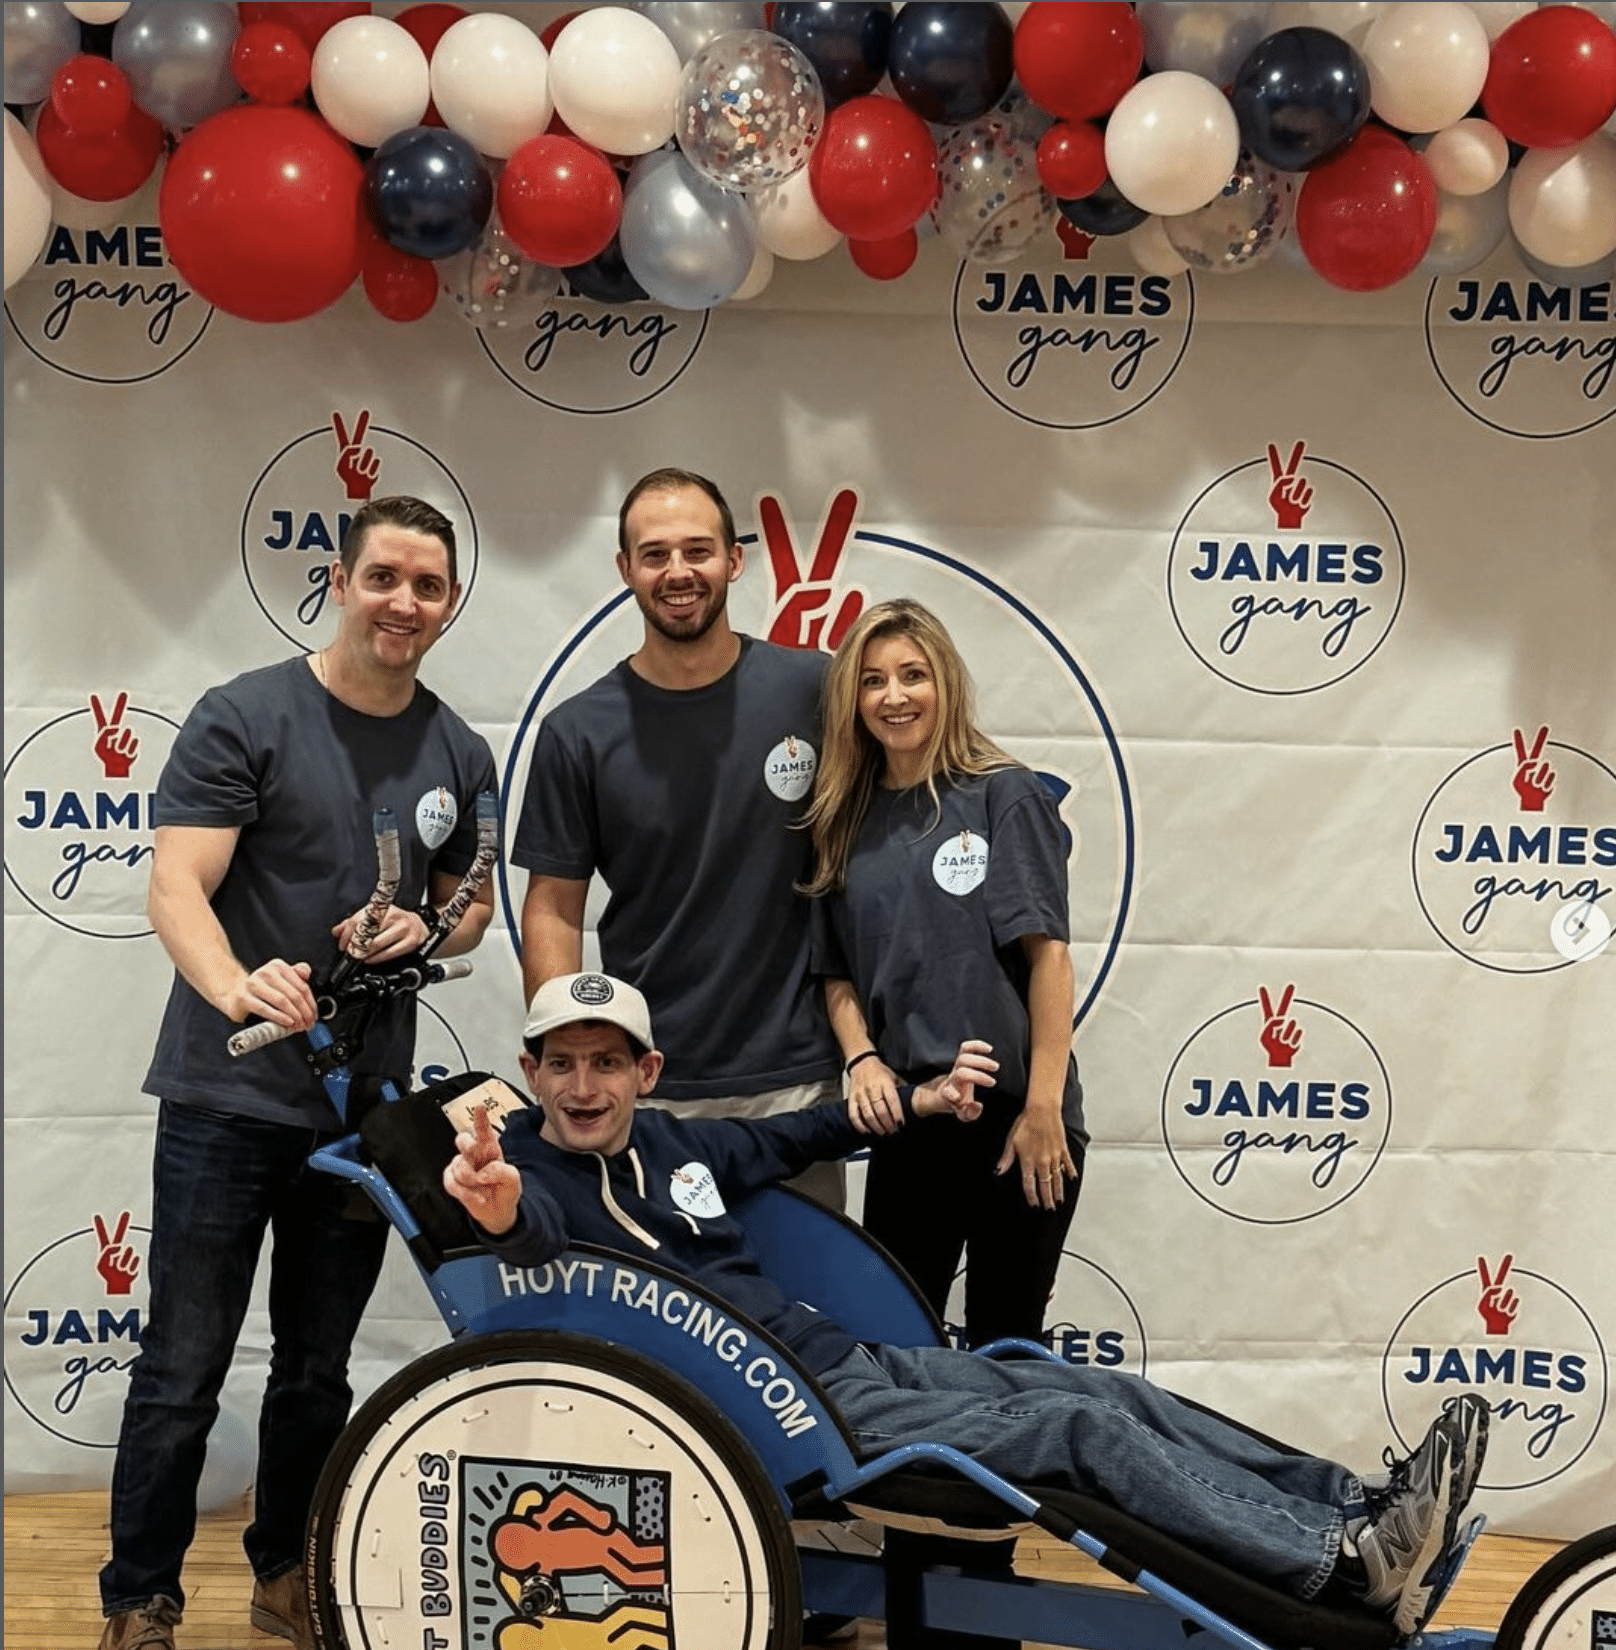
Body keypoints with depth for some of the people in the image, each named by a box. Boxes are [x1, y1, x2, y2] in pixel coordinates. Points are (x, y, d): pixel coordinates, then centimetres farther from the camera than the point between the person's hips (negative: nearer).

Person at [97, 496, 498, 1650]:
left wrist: (425, 930, -7)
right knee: (183, 1371, 2)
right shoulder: (244, 717, -8)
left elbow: (472, 905, 17)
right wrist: (237, 987, -37)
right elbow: (176, 886, -17)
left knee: (317, 1371, 16)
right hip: (226, 1096, -4)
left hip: (367, 1105, 4)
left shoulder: (460, 756, 6)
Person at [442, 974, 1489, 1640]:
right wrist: (501, 1212, -58)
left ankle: (1374, 1512, 2)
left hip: (851, 1353, 8)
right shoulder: (534, 1172, -10)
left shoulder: (666, 1139, 10)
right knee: (1083, 1430, -18)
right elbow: (540, 1232, -35)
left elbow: (787, 1141, 28)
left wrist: (916, 1104, 26)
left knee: (1117, 1394, -1)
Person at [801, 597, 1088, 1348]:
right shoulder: (846, 821, 10)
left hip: (1014, 1117, -4)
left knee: (1004, 1344, 8)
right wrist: (862, 1060, -7)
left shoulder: (1004, 795, -4)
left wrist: (1044, 1107, -14)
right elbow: (839, 973, 11)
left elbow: (1047, 953, -9)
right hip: (907, 1119, 4)